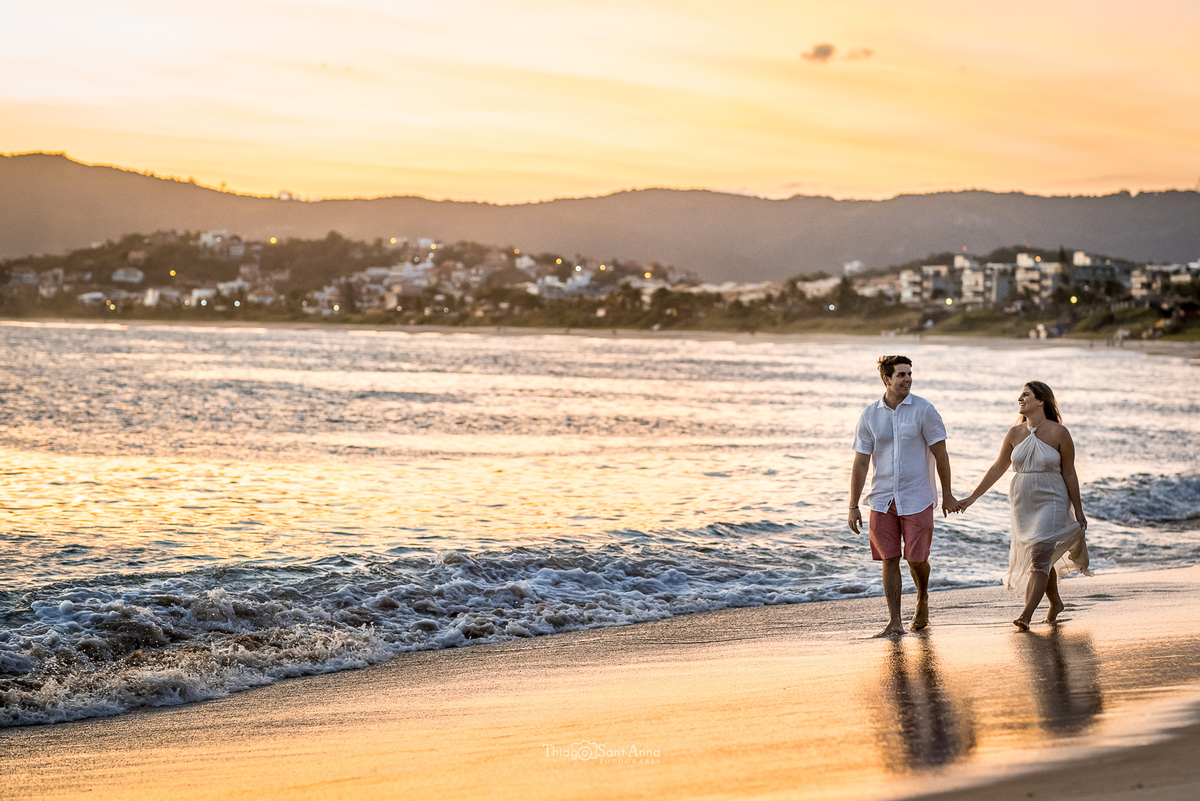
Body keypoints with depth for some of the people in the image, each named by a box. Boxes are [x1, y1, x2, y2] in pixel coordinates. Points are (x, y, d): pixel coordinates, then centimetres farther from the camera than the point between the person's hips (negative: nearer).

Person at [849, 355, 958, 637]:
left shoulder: (924, 410, -6)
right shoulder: (869, 416, 1)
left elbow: (940, 454, -1)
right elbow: (860, 464, 3)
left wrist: (947, 495, 0)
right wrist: (853, 507, 0)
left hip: (917, 500, -2)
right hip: (882, 500, 2)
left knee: (916, 558, -1)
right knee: (889, 559, 1)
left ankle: (923, 599, 31)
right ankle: (894, 622, 7)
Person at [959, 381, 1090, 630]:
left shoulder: (1059, 433, -8)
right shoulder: (1015, 433, 3)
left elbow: (1069, 473, -4)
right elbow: (997, 468, 9)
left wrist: (1078, 511, -2)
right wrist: (972, 497, 8)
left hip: (1051, 503, -5)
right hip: (1022, 506, 5)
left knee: (1040, 558, -15)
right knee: (1039, 560, 15)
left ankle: (1026, 615, -19)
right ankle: (1055, 603, 38)